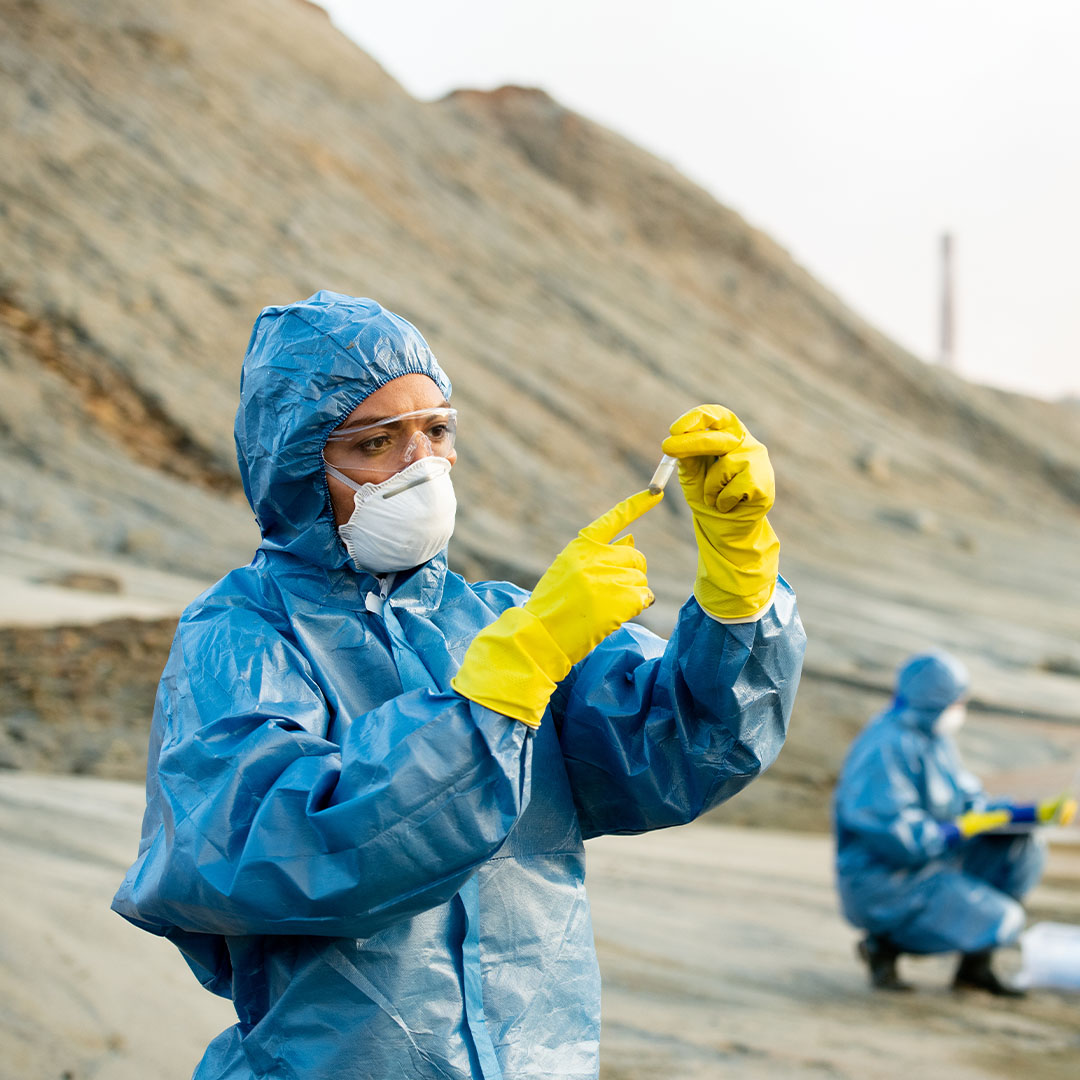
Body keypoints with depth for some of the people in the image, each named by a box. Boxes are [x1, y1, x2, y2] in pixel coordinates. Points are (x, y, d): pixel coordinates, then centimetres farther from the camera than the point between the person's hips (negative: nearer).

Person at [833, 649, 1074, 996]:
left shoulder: (936, 740, 10)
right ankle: (884, 943, -3)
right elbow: (897, 835, -27)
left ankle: (975, 967, 6)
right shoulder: (889, 747, -21)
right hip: (883, 883, -10)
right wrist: (961, 830, -16)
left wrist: (1036, 813, 1)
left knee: (1024, 847, 5)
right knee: (1001, 922, -18)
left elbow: (972, 808, 13)